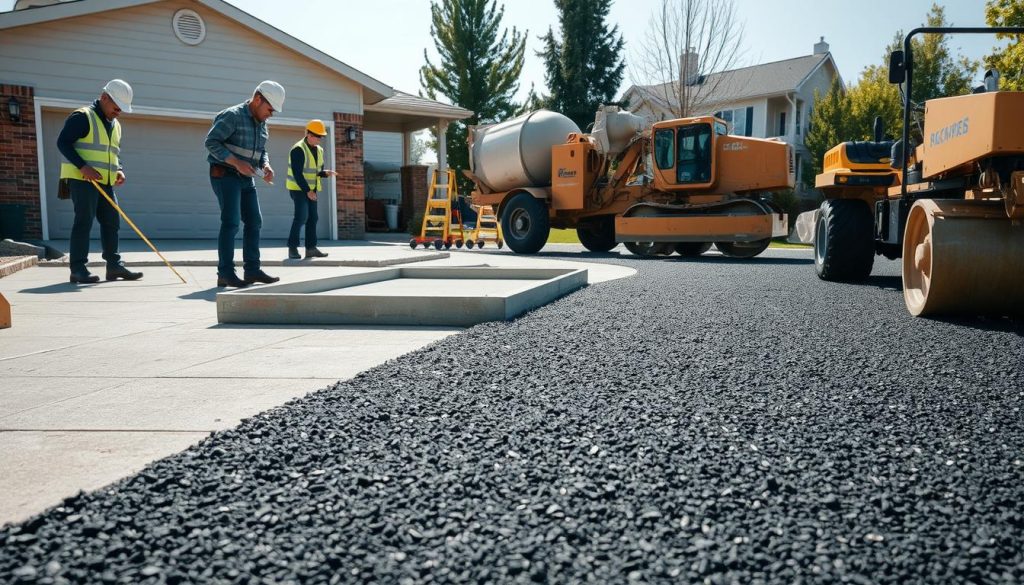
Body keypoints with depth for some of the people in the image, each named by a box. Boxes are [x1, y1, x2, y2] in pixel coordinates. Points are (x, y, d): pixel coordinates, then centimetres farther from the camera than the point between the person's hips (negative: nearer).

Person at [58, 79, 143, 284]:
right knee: (84, 221, -10)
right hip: (81, 179, -8)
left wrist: (119, 170, 7)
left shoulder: (115, 125, 19)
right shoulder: (82, 117, -7)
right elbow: (63, 142, -12)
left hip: (105, 182, 8)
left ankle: (114, 266, 15)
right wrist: (83, 166, -22)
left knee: (111, 221, 8)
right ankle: (78, 269, -7)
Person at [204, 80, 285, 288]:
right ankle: (225, 274, -9)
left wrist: (266, 166, -2)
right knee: (231, 222, -12)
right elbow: (211, 141, -17)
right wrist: (236, 162, -24)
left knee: (254, 221, 5)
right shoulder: (232, 116, -13)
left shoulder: (261, 124, 12)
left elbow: (261, 151, 20)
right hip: (225, 175, -8)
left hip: (246, 177, 8)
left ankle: (251, 270, 11)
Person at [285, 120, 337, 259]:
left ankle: (311, 248, 9)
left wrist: (326, 173, -8)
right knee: (301, 216, -14)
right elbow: (297, 173, -21)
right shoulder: (298, 149, -17)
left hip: (311, 189, 8)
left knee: (312, 218, 4)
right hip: (298, 188, -8)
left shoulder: (319, 150, 8)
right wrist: (307, 191, -24)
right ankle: (292, 247, -4)